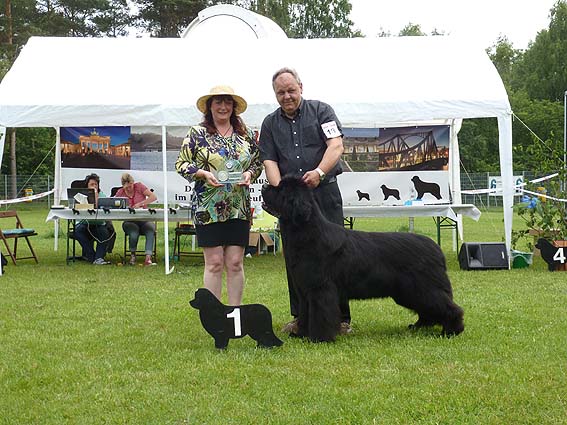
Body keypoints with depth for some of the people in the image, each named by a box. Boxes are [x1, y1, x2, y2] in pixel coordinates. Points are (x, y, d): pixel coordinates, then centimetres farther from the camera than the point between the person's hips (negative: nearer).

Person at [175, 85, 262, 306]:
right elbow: (181, 164, 2)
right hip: (208, 208, -3)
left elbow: (257, 161, 19)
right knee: (214, 263, -1)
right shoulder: (197, 133, 3)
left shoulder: (245, 134, 11)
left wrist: (250, 174, -3)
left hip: (239, 208, 3)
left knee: (235, 263, 3)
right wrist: (203, 173, -14)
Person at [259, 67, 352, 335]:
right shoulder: (270, 123, 13)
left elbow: (336, 146, -7)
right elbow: (269, 161, 5)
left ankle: (341, 318, 1)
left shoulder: (321, 111, 5)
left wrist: (319, 172, -24)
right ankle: (300, 317, 13)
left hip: (324, 193, -3)